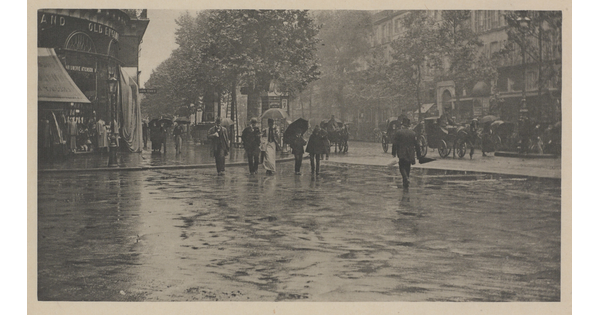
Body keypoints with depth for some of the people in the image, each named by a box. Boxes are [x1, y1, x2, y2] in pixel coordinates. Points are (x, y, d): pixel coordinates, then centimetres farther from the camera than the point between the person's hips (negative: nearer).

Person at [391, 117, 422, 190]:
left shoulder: (398, 132, -6)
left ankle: (406, 178, -23)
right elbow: (417, 145, 5)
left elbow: (395, 143, -8)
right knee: (407, 167, 13)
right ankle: (405, 184, 18)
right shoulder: (413, 133, 3)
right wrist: (419, 155, 10)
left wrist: (393, 153, -2)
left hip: (402, 154, -3)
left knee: (402, 167, 4)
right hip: (410, 154, 3)